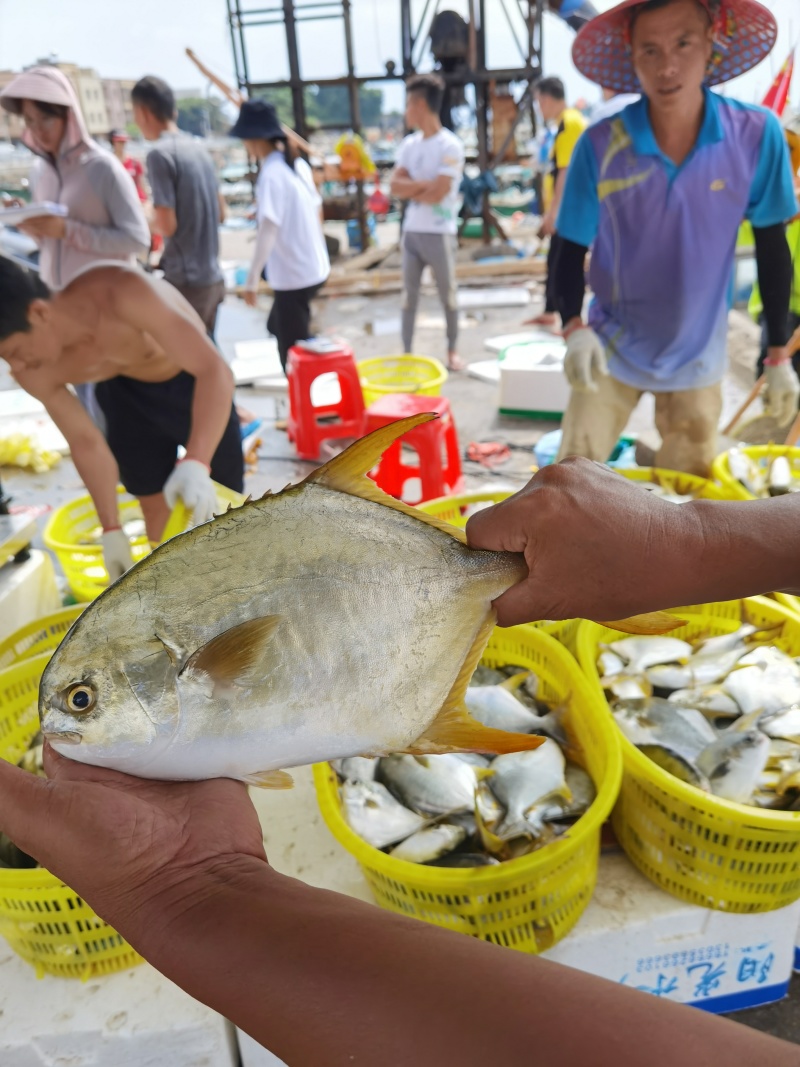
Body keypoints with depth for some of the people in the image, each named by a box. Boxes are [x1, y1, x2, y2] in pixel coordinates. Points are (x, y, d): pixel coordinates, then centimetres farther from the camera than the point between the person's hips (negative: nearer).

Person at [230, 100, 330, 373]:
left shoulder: (271, 174, -17)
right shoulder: (297, 164, 7)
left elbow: (268, 229, -25)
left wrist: (252, 277, -25)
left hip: (293, 276, -9)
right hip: (313, 267, 9)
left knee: (292, 352, 2)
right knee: (278, 327, 26)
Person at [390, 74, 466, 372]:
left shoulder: (450, 146, -10)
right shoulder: (408, 144, 9)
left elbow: (437, 194, -18)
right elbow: (394, 186, -1)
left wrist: (410, 188, -3)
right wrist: (426, 184, -12)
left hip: (439, 233, -5)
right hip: (410, 231, 6)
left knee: (448, 295, 7)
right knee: (409, 295, 9)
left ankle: (452, 351, 21)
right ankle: (406, 353, 16)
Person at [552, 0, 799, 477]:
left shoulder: (757, 134, -12)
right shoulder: (600, 144, -15)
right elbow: (573, 251, -8)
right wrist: (575, 328, -26)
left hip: (698, 358, 2)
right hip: (612, 349, -1)